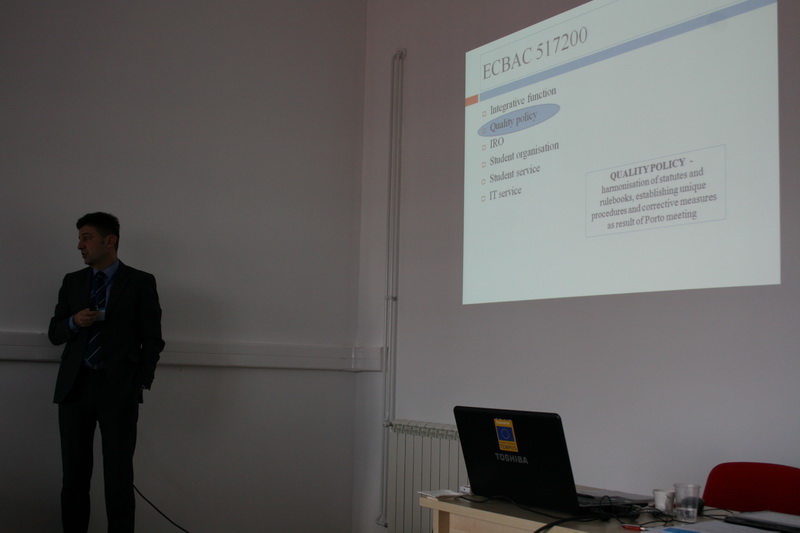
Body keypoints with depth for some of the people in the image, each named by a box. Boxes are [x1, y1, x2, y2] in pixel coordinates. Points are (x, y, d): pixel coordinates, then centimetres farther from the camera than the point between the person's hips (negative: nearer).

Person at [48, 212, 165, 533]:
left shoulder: (141, 282, 1)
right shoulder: (72, 282, 12)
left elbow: (152, 339, 0)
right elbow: (54, 333, 12)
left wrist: (142, 383, -6)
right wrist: (74, 322, -9)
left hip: (118, 389, -3)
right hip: (75, 387, 3)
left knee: (119, 476, 0)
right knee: (74, 474, 7)